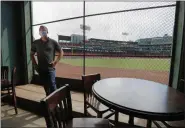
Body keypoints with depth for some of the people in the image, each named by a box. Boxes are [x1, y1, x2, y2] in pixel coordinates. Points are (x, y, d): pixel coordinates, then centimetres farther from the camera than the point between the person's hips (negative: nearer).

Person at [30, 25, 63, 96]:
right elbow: (31, 54, 16)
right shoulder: (36, 43, 5)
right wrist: (35, 64, 7)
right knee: (45, 86, 14)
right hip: (41, 69, 3)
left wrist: (56, 62, -4)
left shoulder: (53, 42, -1)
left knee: (52, 86, -7)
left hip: (50, 68, -3)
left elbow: (61, 52, 6)